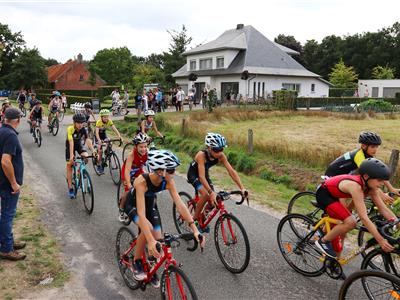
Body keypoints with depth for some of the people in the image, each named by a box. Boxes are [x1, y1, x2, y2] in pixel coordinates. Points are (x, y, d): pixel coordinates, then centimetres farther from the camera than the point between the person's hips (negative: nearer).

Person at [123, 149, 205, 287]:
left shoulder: (168, 182, -27)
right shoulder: (141, 181, -41)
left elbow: (180, 204, -29)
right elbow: (141, 213, -47)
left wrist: (194, 229, -36)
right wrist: (150, 241, -55)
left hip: (150, 203, 4)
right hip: (133, 205, -4)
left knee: (158, 239, -5)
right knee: (148, 228, -31)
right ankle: (136, 262, -5)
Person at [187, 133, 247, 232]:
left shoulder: (221, 156, -23)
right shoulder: (202, 155, -37)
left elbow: (231, 171, -24)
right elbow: (201, 176, -43)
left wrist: (242, 188, -33)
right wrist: (211, 192, -54)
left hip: (205, 173, 5)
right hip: (193, 174, -5)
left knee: (213, 200, -5)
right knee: (205, 195, -28)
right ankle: (195, 219, -7)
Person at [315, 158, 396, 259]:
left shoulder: (370, 187, -10)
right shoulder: (355, 186, -36)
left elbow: (384, 209, -5)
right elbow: (364, 218, -38)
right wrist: (381, 240, -37)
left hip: (333, 196, 9)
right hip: (323, 194, -9)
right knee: (350, 222, -22)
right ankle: (323, 241, -2)